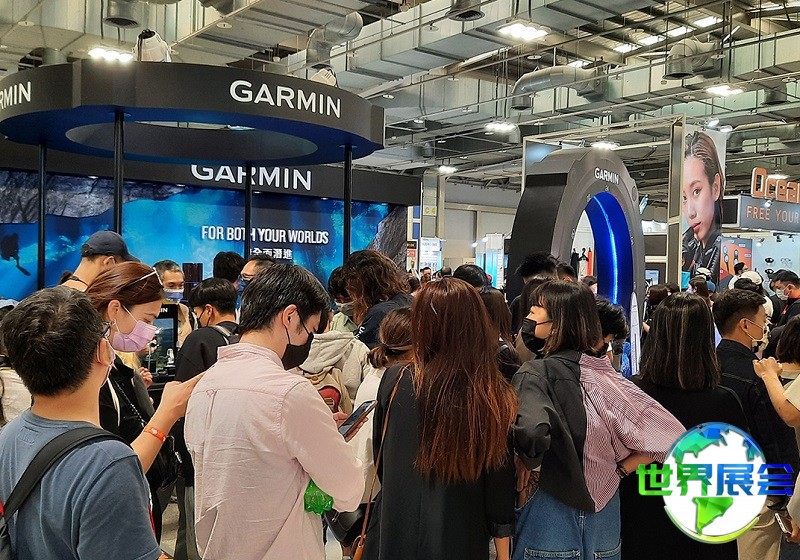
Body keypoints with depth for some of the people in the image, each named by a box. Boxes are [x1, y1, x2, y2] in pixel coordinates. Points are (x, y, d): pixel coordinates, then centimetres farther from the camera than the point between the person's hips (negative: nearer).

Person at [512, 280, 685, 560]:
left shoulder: (535, 373, -16)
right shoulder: (604, 372, -1)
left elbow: (532, 432, -36)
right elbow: (669, 434, -3)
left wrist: (525, 464, -16)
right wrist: (618, 470, 0)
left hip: (551, 513, -5)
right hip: (605, 520, 5)